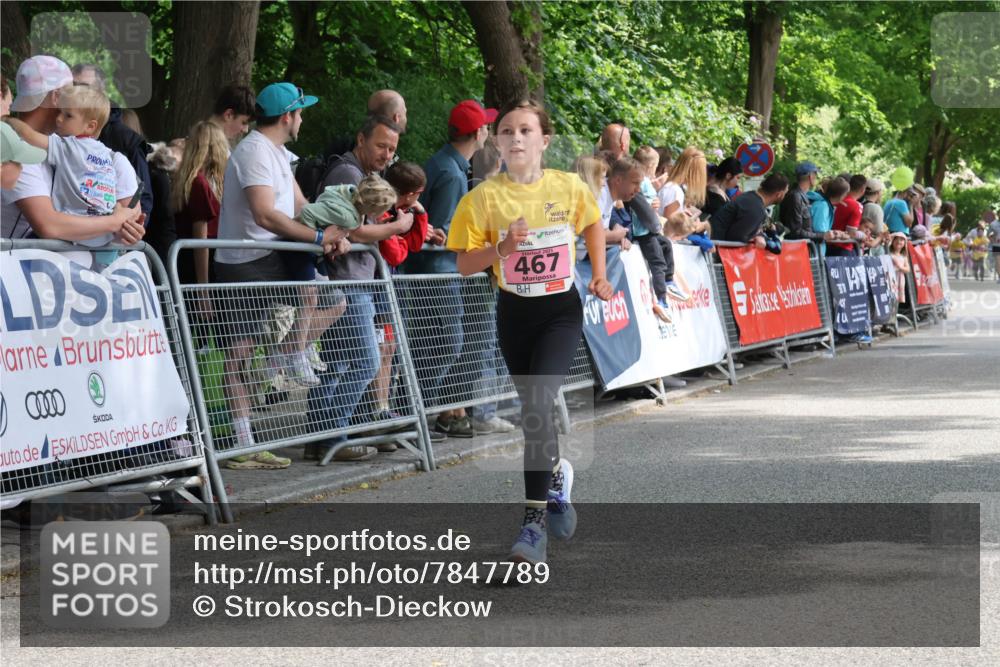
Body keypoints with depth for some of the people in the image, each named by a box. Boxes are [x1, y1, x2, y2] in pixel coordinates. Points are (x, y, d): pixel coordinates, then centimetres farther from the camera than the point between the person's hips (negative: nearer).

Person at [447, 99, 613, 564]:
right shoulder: (484, 197, -9)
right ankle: (556, 473, 46)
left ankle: (534, 522, -16)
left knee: (536, 405, -19)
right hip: (514, 313, 2)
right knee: (534, 408, 13)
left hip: (561, 310, -2)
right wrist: (501, 249, -24)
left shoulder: (568, 187, -6)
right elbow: (464, 264, -7)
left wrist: (599, 275, 9)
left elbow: (592, 224, 15)